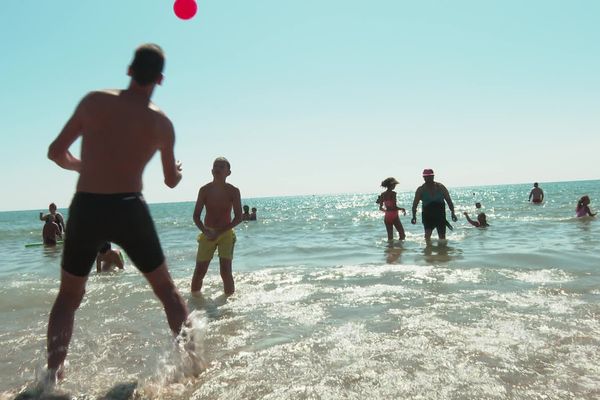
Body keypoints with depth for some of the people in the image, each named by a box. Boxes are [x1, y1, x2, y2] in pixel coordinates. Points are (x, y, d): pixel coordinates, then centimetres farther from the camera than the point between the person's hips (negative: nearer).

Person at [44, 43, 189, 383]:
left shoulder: (95, 101, -1)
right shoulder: (162, 123, 1)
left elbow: (56, 153, 3)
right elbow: (172, 181, 11)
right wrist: (179, 170, 35)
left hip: (86, 209, 1)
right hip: (129, 209, 0)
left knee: (68, 297, 21)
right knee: (167, 290, 17)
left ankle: (53, 374, 13)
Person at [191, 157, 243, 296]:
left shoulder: (233, 191, -7)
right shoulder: (204, 190, -5)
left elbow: (238, 217, -8)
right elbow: (196, 216, -1)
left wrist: (219, 232, -15)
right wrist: (206, 232, -18)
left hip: (226, 233, -1)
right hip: (207, 233, 1)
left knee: (226, 272, -11)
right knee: (199, 272, -1)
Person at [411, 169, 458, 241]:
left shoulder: (440, 187, 1)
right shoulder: (421, 189, -2)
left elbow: (449, 200, 3)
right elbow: (415, 204, -2)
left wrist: (452, 213, -6)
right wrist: (414, 216, -11)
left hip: (440, 215, 2)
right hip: (428, 215, -1)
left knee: (442, 237, 5)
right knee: (427, 233, -21)